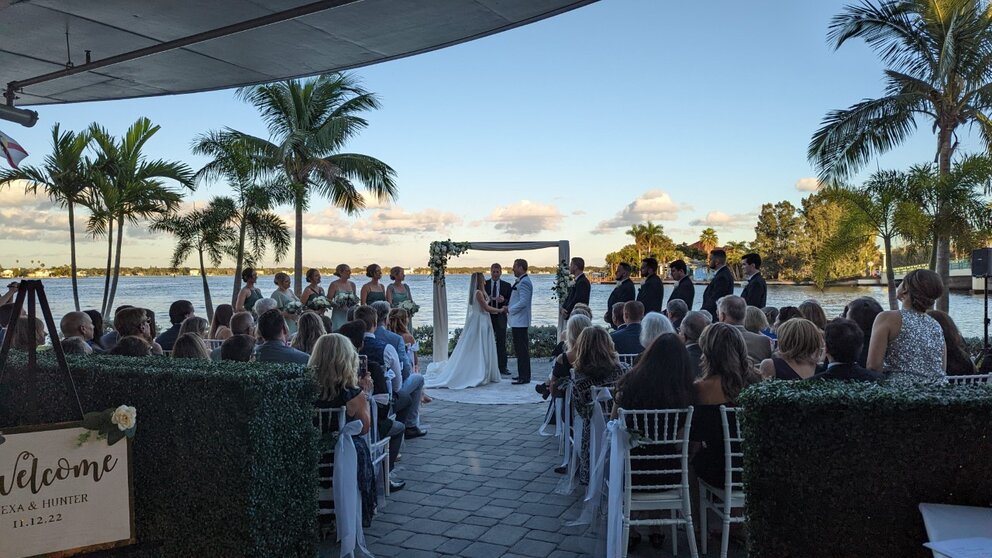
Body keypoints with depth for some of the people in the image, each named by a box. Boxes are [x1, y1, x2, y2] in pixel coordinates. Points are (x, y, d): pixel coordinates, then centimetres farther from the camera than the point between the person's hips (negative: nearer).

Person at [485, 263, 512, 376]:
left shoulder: (506, 285, 6)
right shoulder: (484, 284, 5)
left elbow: (511, 301, 4)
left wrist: (504, 300, -16)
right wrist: (487, 299, -17)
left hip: (500, 317, 0)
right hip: (487, 317, 0)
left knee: (501, 343, 1)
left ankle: (502, 367, 6)